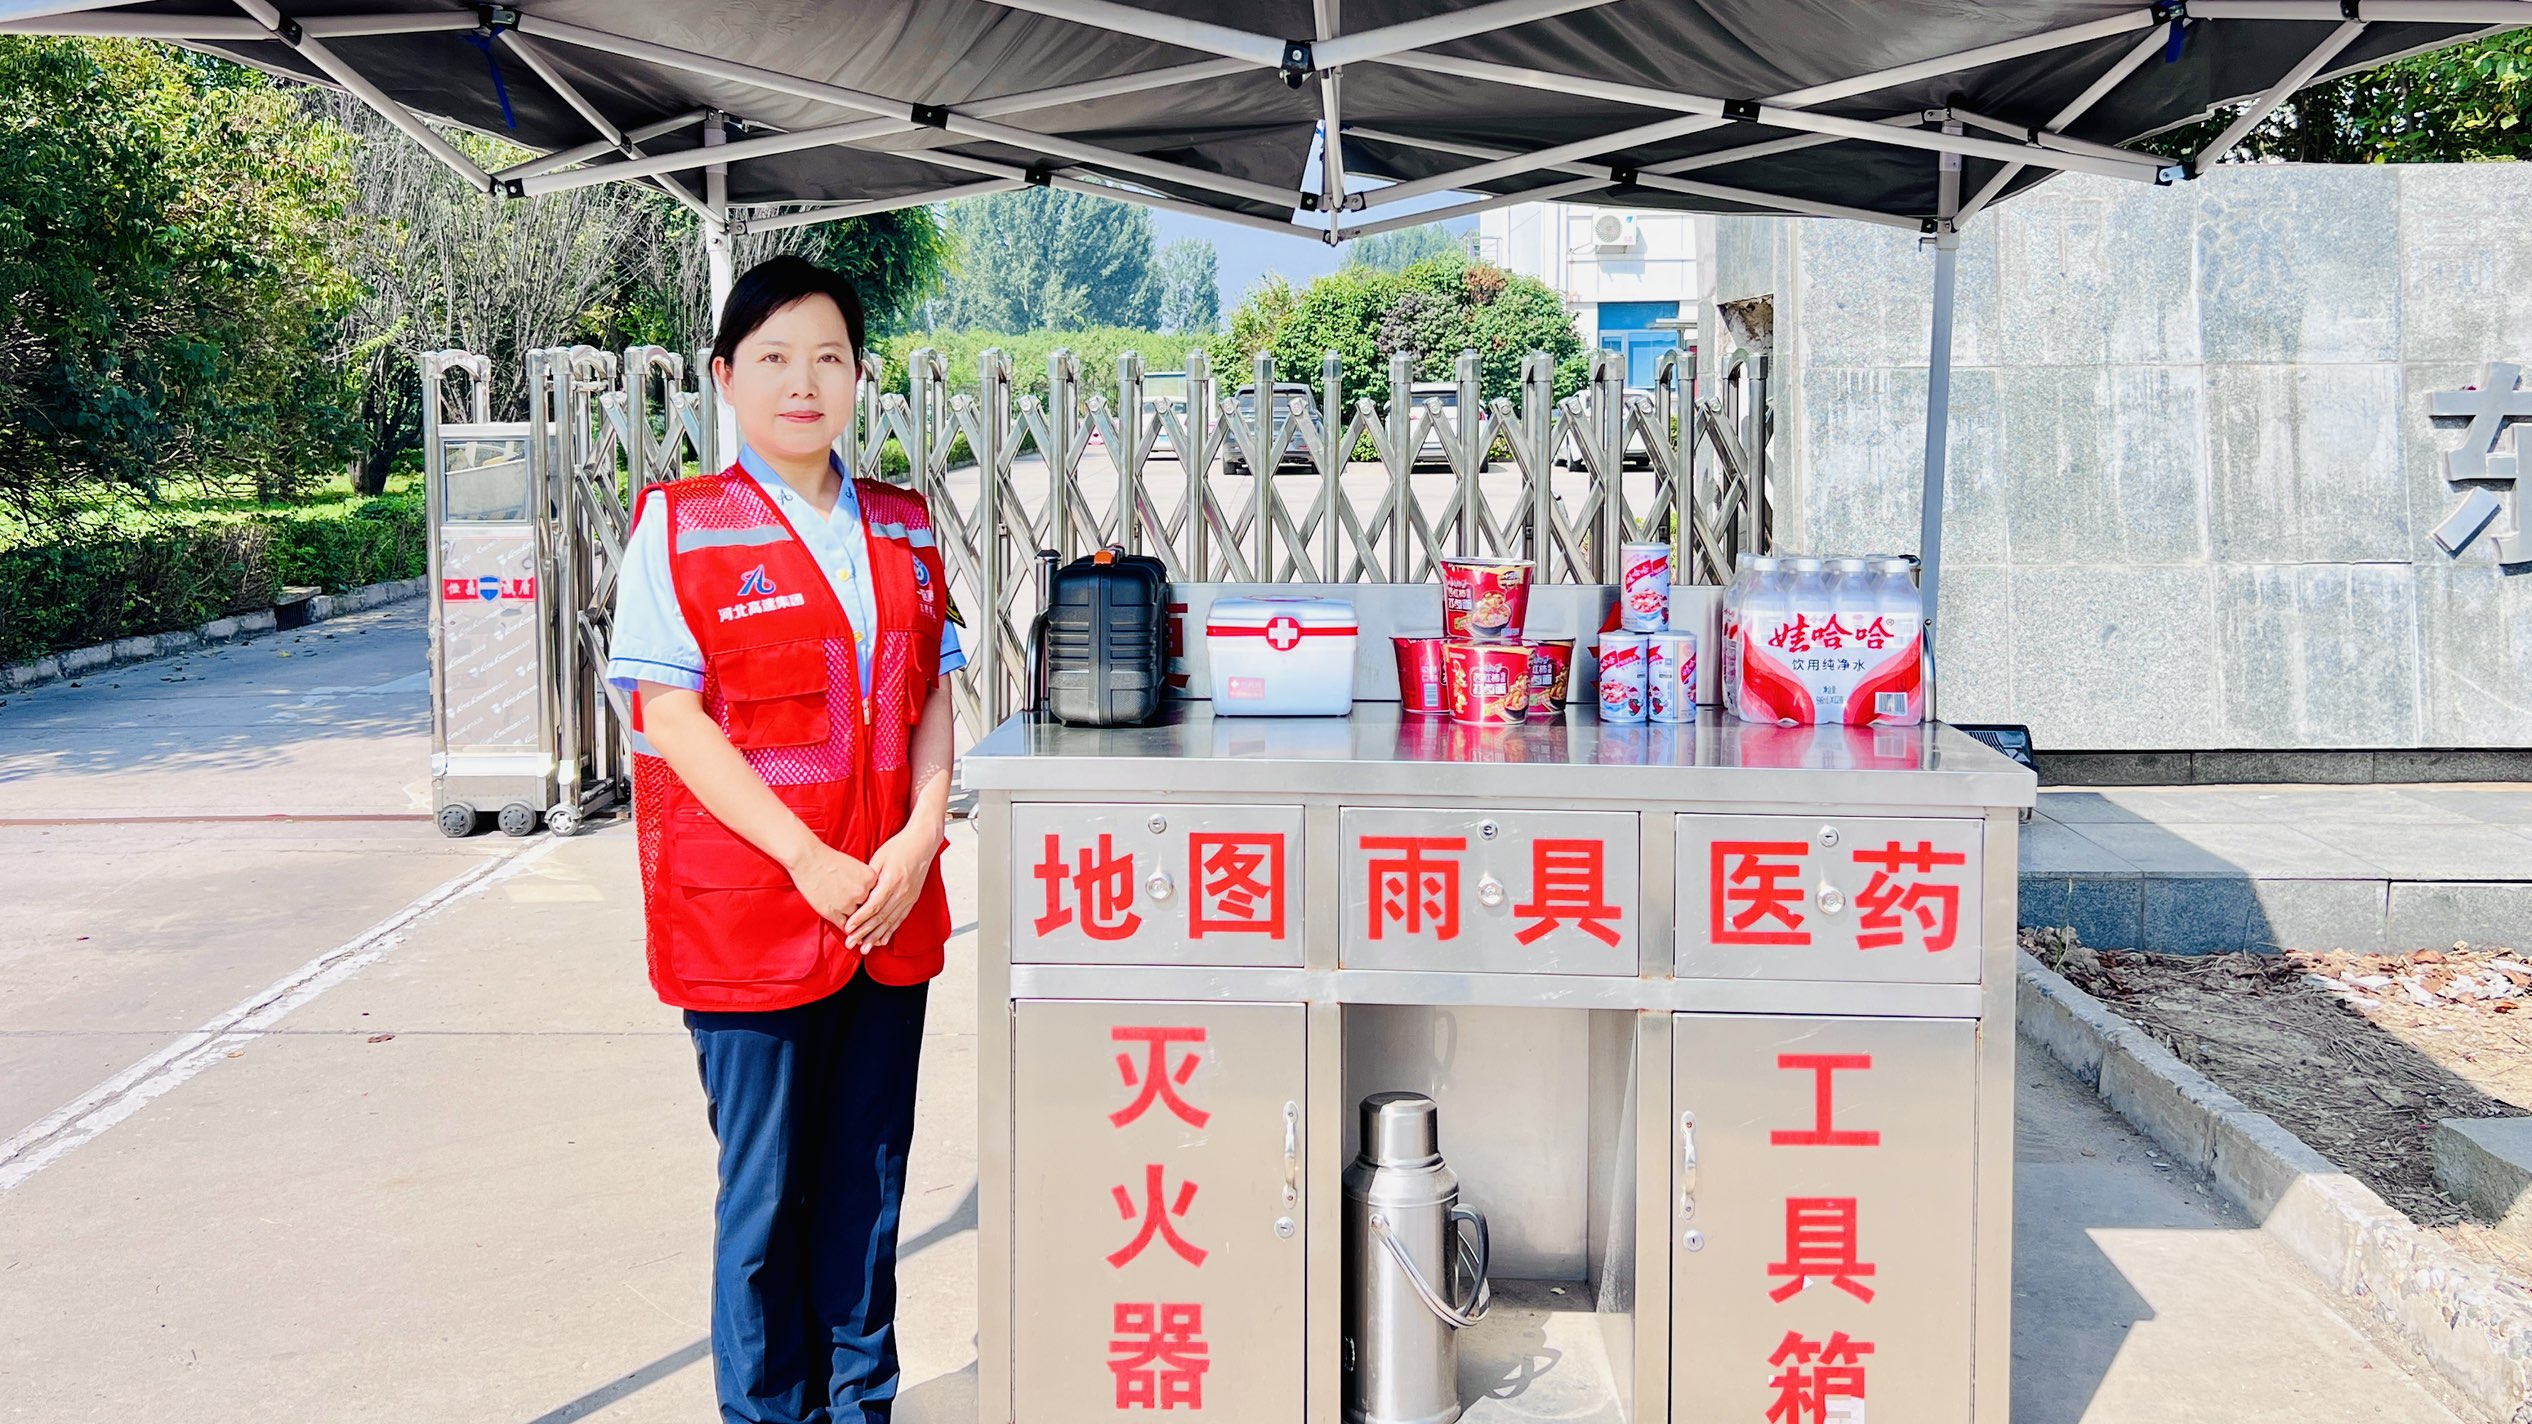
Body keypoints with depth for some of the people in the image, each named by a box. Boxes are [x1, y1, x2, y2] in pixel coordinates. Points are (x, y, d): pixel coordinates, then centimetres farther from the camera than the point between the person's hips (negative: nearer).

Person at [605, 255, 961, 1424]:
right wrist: (810, 862, -16)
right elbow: (671, 717, -10)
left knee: (868, 1183, 12)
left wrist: (919, 836, -7)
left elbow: (933, 695, 10)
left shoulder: (903, 527, 11)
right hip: (747, 916, -4)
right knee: (767, 1194, 5)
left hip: (891, 912, 4)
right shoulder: (679, 528, -4)